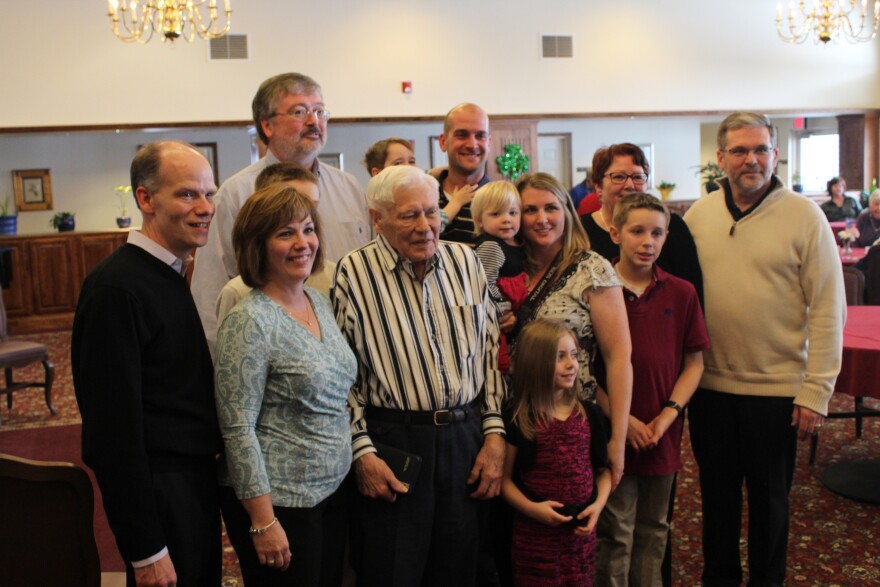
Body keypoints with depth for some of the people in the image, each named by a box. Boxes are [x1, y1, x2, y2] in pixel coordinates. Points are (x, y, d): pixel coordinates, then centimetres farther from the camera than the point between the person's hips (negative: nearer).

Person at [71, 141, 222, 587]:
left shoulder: (170, 274, 9)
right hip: (160, 492, -9)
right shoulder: (116, 287, -19)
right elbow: (113, 425, -21)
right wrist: (146, 551, -19)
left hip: (196, 481, 9)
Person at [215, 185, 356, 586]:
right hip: (278, 501, -7)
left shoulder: (320, 302, 5)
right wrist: (263, 521, -18)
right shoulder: (250, 321, -18)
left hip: (331, 490, 7)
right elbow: (238, 428, -18)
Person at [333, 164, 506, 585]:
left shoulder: (465, 261, 5)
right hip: (391, 443, -4)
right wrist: (362, 452, -9)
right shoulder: (354, 273, -7)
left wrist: (494, 431, 4)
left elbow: (490, 350, 9)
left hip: (465, 439, 4)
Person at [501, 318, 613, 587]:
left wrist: (599, 503, -7)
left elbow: (603, 468, 9)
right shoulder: (517, 419, -7)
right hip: (534, 532, -3)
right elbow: (505, 478, -4)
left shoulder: (589, 414, 2)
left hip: (580, 529, 3)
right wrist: (531, 508, -17)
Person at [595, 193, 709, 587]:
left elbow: (694, 362, 4)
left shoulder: (681, 294, 1)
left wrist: (669, 414, -8)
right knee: (616, 533, 6)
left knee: (654, 530, 18)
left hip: (663, 434, 3)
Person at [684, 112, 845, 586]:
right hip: (709, 384, 3)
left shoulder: (804, 216, -8)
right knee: (716, 492, 17)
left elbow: (828, 309, -8)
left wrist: (816, 391, -11)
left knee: (769, 497, 14)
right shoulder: (698, 215, 2)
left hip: (776, 387, -3)